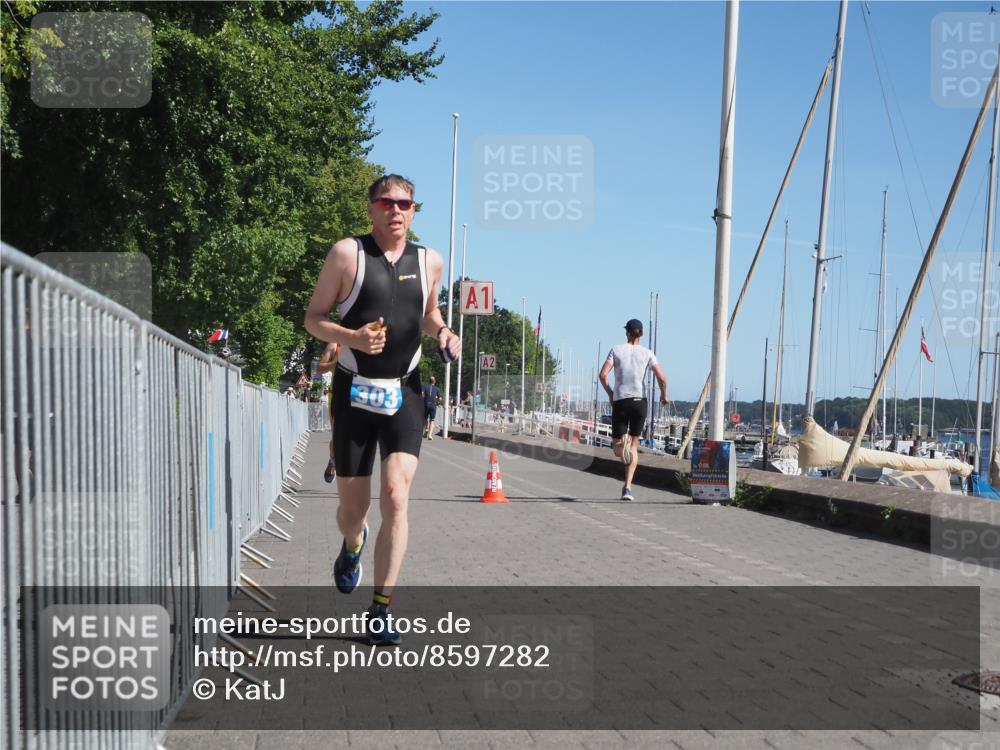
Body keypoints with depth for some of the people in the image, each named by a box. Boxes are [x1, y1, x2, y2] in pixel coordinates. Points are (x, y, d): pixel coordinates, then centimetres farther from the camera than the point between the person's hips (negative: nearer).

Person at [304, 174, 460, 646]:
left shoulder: (429, 262, 7)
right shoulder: (347, 253, -3)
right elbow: (313, 316, 0)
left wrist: (442, 332, 2)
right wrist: (352, 337, -19)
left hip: (404, 393, 1)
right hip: (355, 391, -1)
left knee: (396, 496, -14)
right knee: (353, 505, 6)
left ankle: (380, 609, -6)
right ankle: (352, 547, 44)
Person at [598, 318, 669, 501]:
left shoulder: (616, 350, 5)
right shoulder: (647, 353, 4)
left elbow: (603, 374, -6)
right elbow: (662, 378, -3)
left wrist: (609, 393, 10)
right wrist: (664, 395, 15)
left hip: (619, 401, 0)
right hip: (639, 401, 0)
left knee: (617, 447, 9)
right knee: (634, 446, 12)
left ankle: (621, 441, -31)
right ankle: (628, 487, 0)